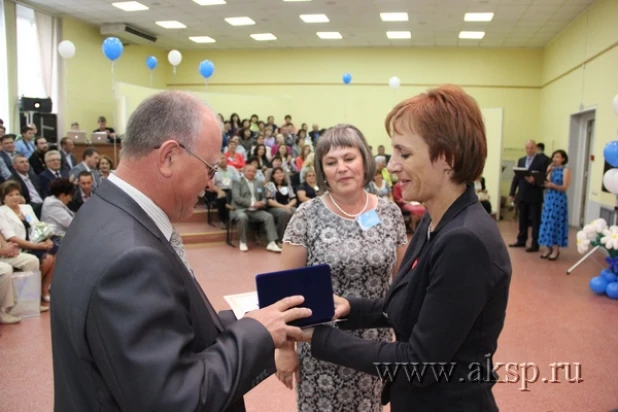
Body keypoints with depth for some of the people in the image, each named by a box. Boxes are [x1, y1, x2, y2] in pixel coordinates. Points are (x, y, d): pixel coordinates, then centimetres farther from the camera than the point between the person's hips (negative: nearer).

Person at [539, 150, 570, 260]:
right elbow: (547, 184, 3)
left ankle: (556, 250, 1)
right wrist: (548, 173, -7)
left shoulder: (566, 170, -5)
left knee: (556, 223, -5)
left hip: (559, 200, -6)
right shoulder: (552, 169, 12)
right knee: (547, 223, 4)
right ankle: (549, 248, 11)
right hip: (549, 198, 6)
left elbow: (564, 187, -13)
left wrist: (553, 185, -27)